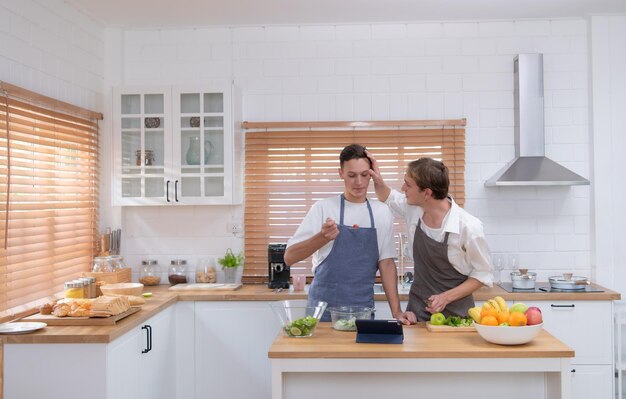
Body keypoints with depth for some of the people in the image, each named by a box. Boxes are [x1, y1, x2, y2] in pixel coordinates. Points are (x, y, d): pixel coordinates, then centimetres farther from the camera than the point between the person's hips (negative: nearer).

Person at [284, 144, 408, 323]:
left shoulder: (382, 212, 2)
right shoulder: (323, 208, -6)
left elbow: (386, 263, 4)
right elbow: (289, 257, -9)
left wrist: (396, 311, -3)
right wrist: (323, 237, -26)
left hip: (364, 311, 2)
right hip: (324, 309, -2)